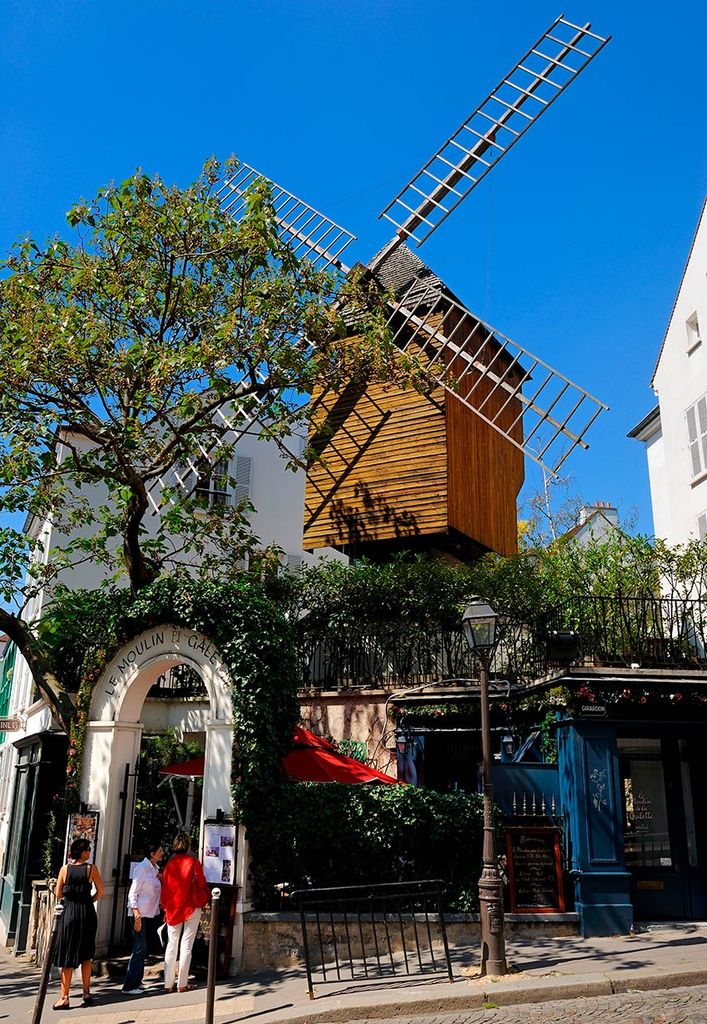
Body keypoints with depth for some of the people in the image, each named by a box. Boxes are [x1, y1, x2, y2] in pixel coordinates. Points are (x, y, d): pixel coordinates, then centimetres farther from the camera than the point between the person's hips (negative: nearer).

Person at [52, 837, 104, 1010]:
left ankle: (64, 998, 5)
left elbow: (58, 894, 1)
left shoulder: (65, 869, -4)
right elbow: (100, 892, -3)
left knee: (68, 957, 6)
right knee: (86, 955, 14)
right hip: (87, 913, 0)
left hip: (69, 913, 0)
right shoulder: (91, 868, -6)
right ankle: (87, 993, 14)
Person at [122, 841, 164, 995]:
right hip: (139, 913, -8)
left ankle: (136, 981, 22)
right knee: (140, 948, -8)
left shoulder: (155, 868, 7)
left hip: (150, 913, 8)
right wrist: (137, 916, -20)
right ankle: (129, 986, -2)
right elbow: (132, 893, -17)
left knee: (142, 949, 13)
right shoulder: (142, 868, -16)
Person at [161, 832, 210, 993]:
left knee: (172, 944, 10)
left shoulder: (169, 863, -1)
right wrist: (208, 897, 16)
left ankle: (168, 984, 11)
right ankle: (182, 984, 4)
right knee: (186, 944, 2)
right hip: (191, 907, -3)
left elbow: (164, 886, 4)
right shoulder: (193, 862, -9)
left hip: (173, 908, 3)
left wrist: (166, 907, 14)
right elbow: (201, 884, -4)